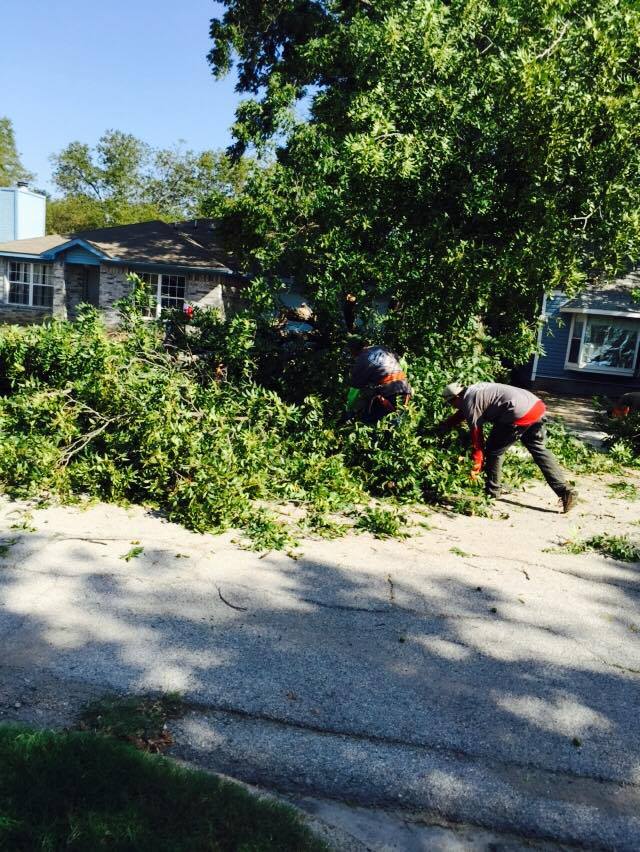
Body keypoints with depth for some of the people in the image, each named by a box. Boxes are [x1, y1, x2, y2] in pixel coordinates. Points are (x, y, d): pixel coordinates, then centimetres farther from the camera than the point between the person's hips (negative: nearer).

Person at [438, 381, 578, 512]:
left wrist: (476, 466, 9)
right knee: (539, 450, 18)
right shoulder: (474, 391, 27)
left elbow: (476, 435, 1)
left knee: (494, 451, 8)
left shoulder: (469, 402, 0)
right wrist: (444, 426, 57)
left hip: (520, 415, -9)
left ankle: (491, 493, 19)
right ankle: (566, 491, 13)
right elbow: (461, 413, 46)